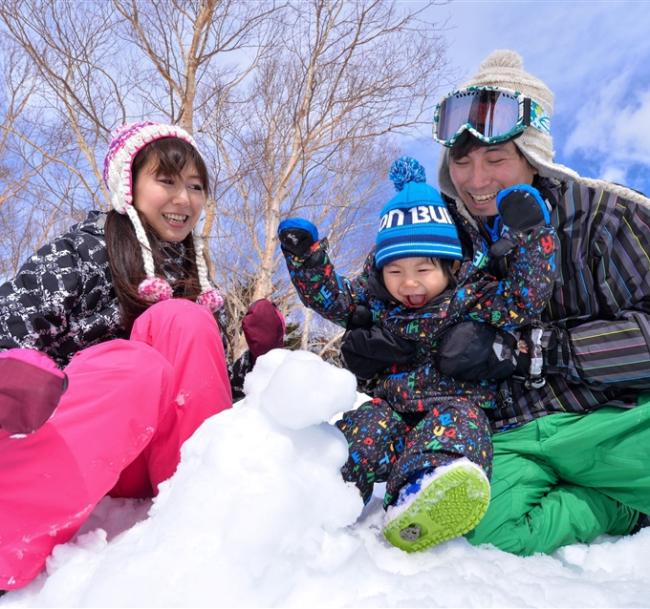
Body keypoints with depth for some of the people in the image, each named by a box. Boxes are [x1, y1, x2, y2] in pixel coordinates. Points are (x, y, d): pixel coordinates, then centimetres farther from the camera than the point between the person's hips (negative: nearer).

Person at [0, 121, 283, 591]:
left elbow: (205, 378, 13)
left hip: (148, 456, 3)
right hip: (56, 440, -3)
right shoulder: (84, 250, -2)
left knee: (182, 319, -21)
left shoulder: (191, 274, 12)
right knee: (140, 365, -34)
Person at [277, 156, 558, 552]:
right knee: (364, 424, -27)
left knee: (458, 422, -37)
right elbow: (330, 295, 15)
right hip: (391, 402, 5)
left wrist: (532, 235, -11)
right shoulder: (375, 300, 11)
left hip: (454, 403, -4)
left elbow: (525, 299, -5)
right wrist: (305, 255, 2)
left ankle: (416, 499, -63)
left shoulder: (471, 297, 2)